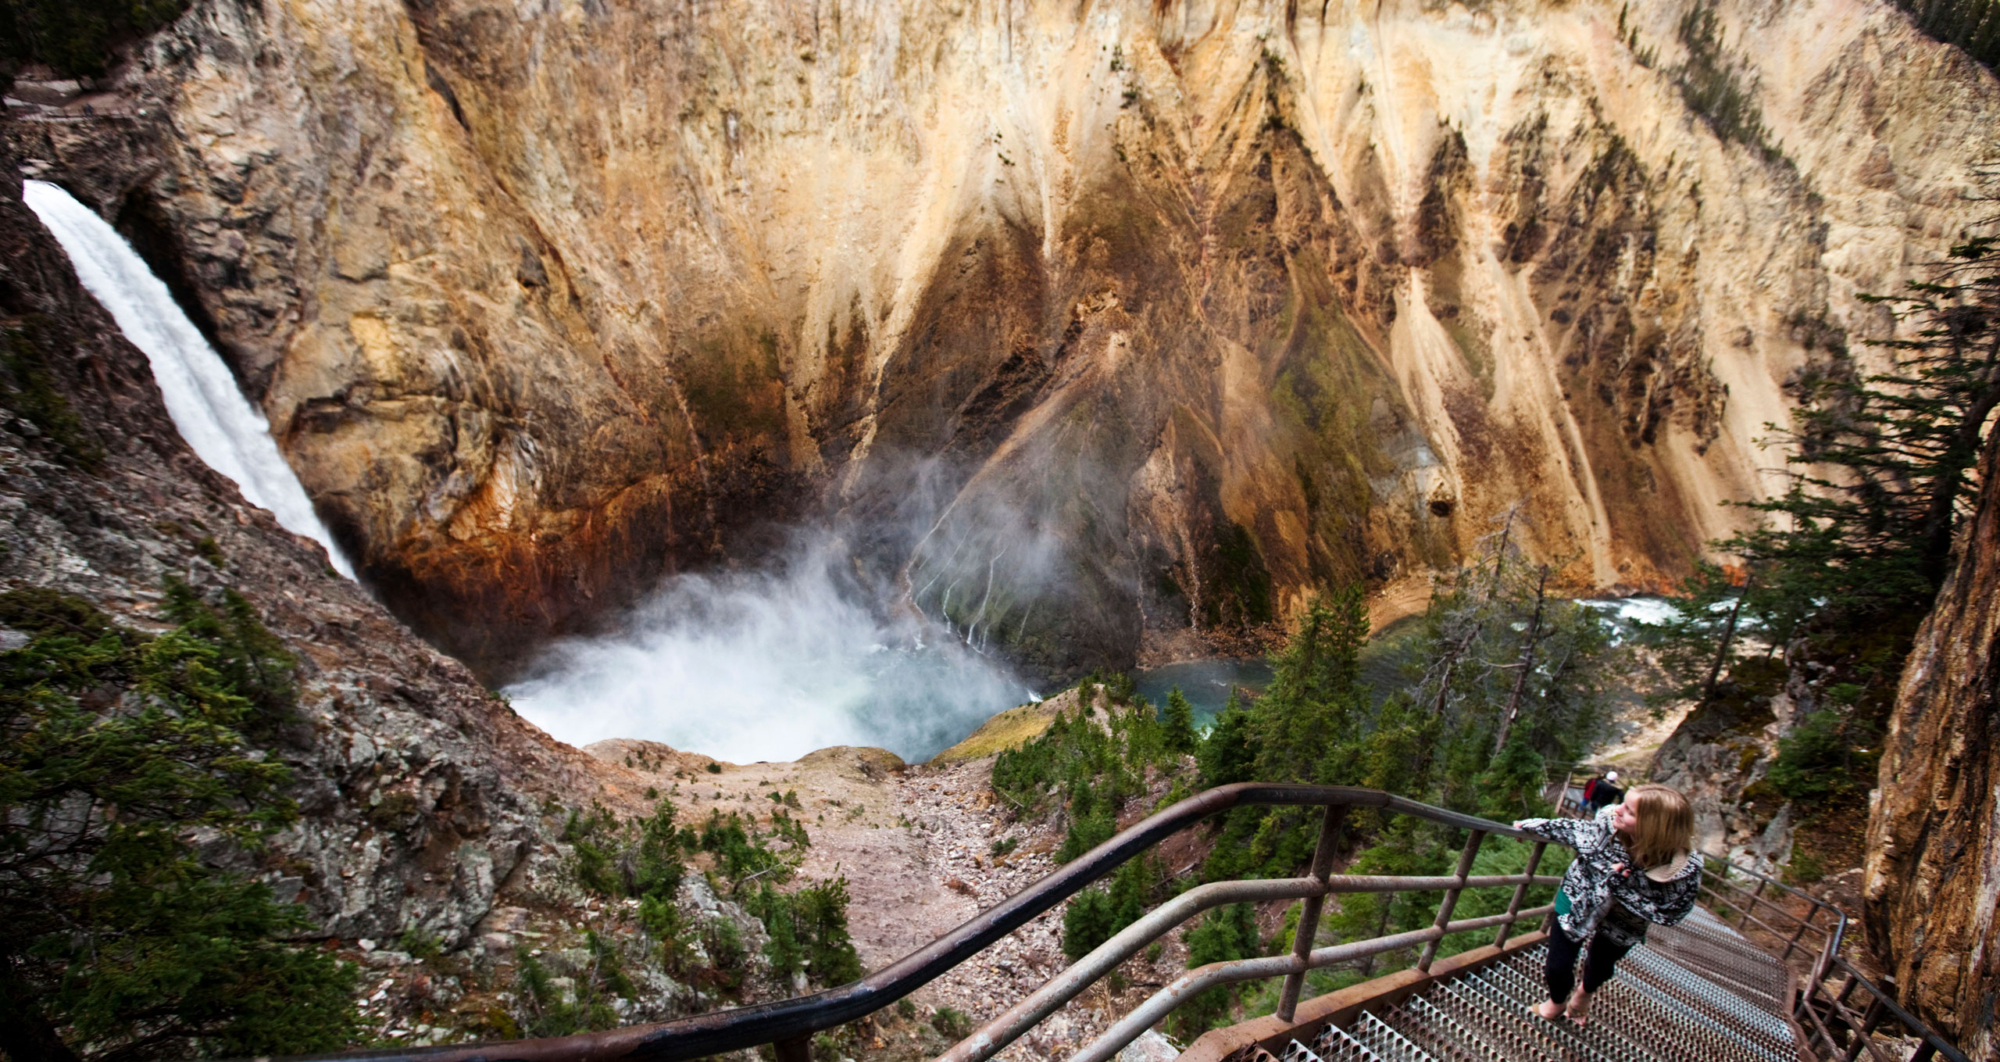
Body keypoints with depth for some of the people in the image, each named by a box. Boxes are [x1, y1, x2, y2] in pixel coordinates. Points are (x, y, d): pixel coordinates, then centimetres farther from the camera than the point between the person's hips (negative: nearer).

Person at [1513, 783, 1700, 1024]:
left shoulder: (1684, 869, -35)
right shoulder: (1609, 822, -31)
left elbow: (1668, 913, -26)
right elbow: (1574, 829, -10)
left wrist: (1620, 884, -37)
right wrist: (1532, 826, 5)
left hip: (1620, 927, 0)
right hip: (1578, 901, 0)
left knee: (1599, 968, 23)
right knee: (1558, 967, 6)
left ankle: (1584, 993, 62)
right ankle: (1558, 1002, 43)